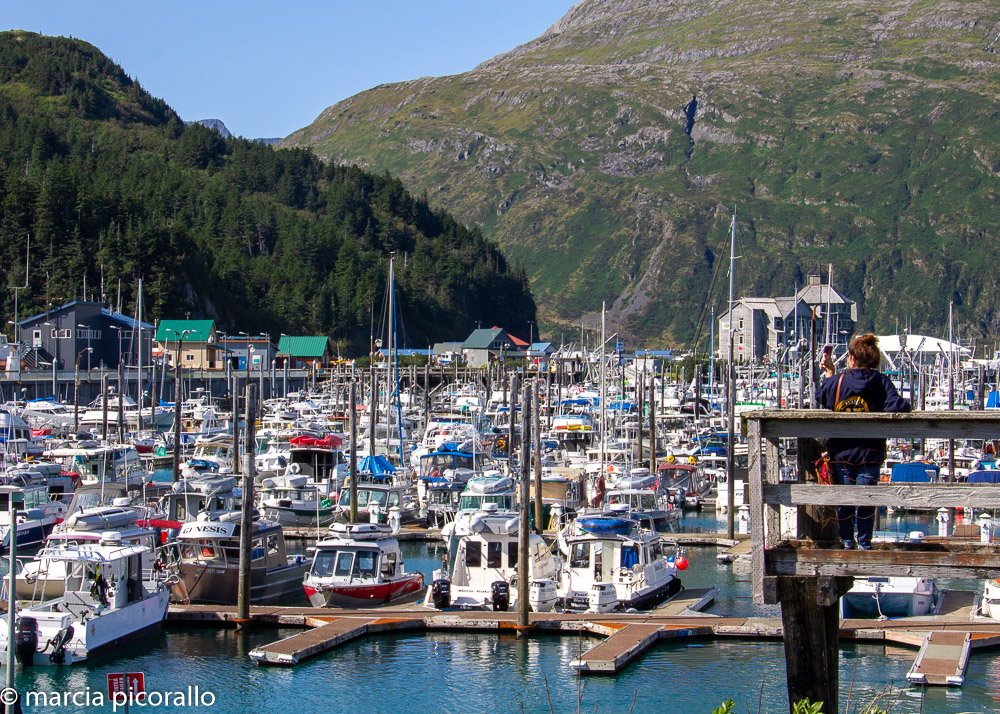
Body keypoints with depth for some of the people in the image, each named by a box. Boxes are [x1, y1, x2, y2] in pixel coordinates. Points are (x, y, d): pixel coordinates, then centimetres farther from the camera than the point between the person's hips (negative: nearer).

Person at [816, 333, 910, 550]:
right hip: (869, 452, -1)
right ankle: (864, 543, 10)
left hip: (841, 452, 1)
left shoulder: (837, 381, -4)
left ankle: (847, 541, 18)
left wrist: (828, 373, 27)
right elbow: (897, 406, -21)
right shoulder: (881, 381, -8)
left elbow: (820, 396, 16)